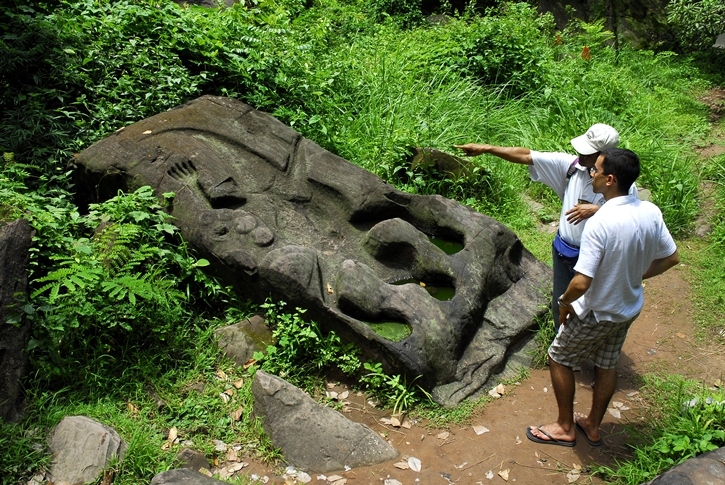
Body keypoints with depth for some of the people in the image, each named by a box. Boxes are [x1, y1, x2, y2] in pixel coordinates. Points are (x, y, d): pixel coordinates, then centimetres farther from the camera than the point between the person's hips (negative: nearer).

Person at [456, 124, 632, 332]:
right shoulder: (570, 165, -10)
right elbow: (526, 156, -9)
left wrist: (596, 210, -31)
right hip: (563, 251, 4)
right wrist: (486, 148, -11)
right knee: (560, 305, 21)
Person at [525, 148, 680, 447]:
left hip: (596, 314, -7)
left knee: (559, 359, 15)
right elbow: (671, 258, 2)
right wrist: (635, 275, 11)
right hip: (630, 309, 7)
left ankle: (565, 428, 29)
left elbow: (581, 283, -33)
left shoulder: (599, 223, -33)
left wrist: (564, 303, -13)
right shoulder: (650, 212, -11)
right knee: (607, 365, 24)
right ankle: (593, 427, 42)